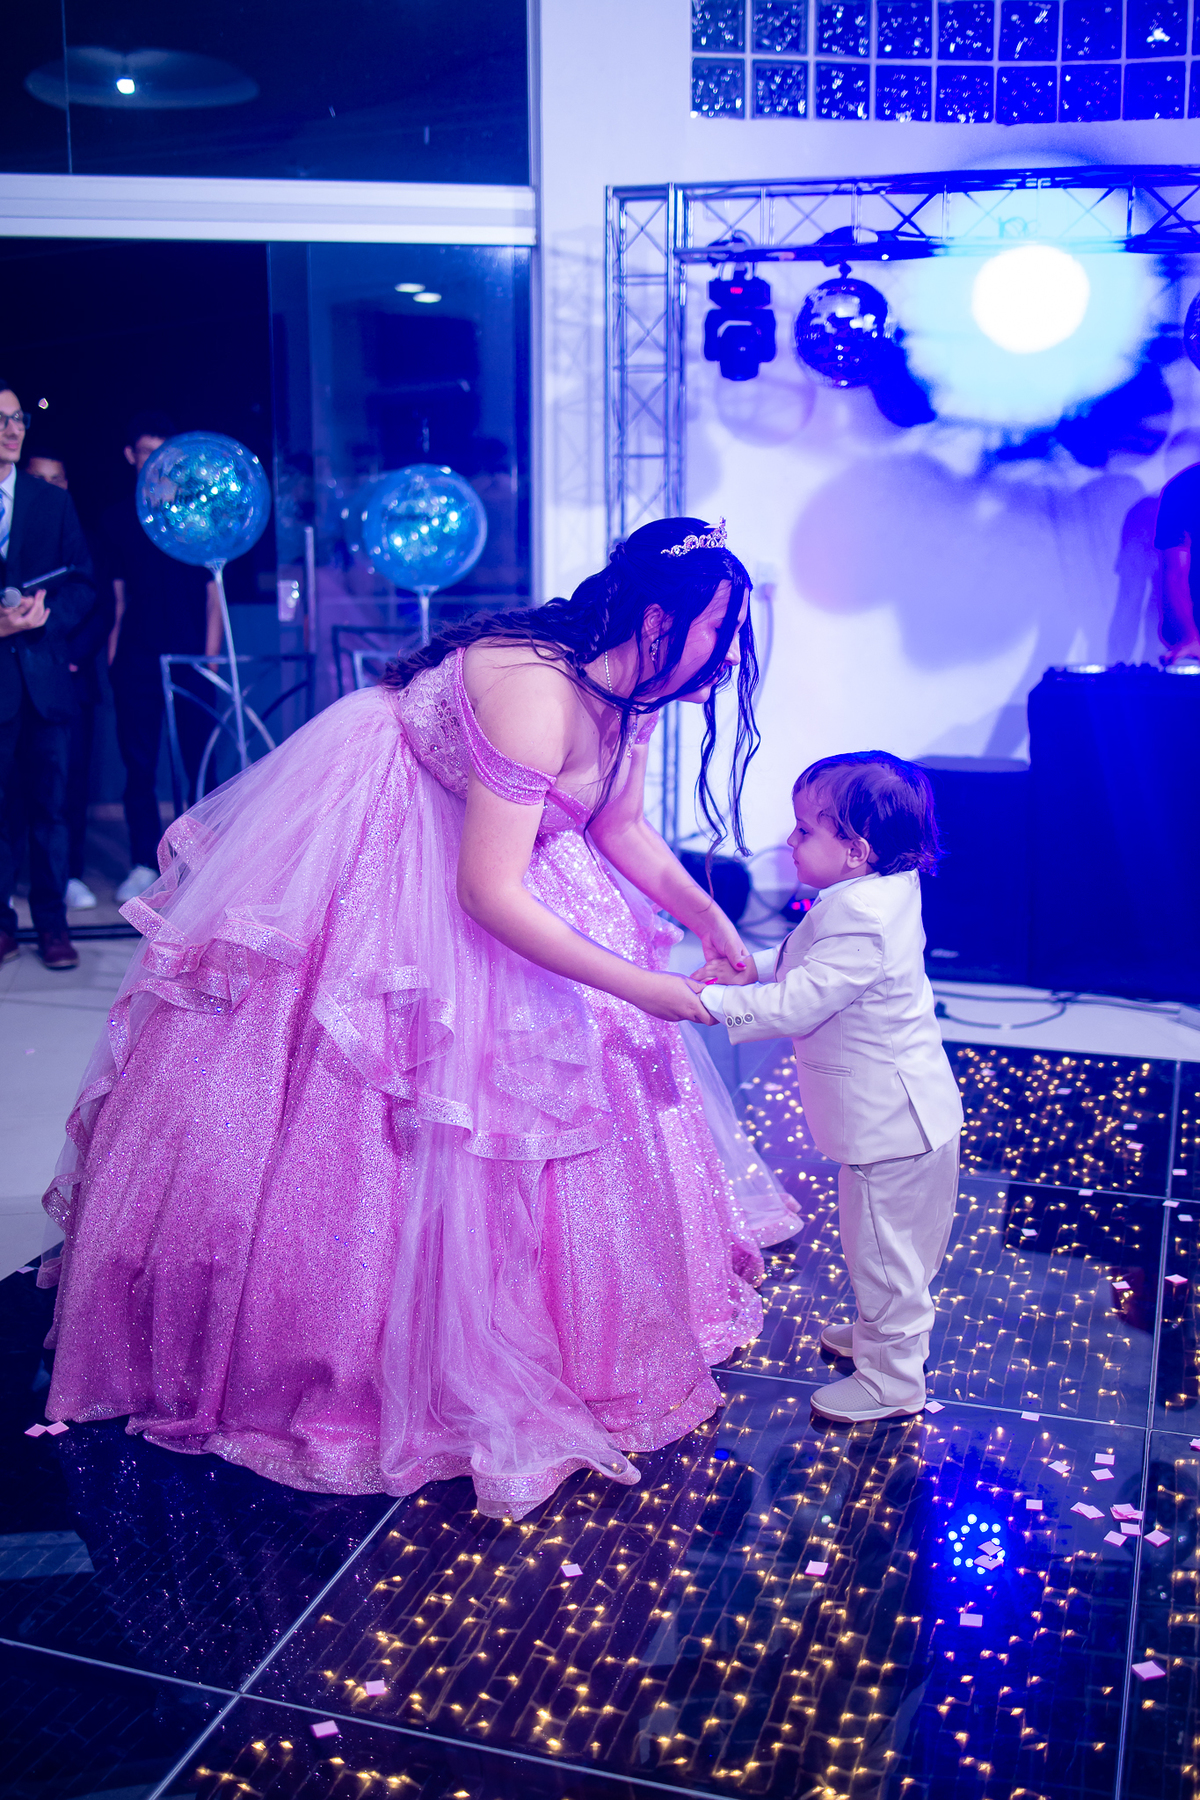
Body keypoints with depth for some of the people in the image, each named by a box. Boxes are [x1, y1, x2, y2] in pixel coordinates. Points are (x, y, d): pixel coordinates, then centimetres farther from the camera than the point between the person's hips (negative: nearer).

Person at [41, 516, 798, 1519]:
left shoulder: (630, 689, -8)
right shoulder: (537, 690, -35)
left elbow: (618, 825, 7)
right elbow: (489, 893, -36)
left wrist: (706, 915, -6)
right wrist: (640, 988, -31)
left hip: (462, 846, 9)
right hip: (370, 858, -9)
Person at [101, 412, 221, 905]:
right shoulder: (117, 520, 12)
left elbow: (213, 589, 6)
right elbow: (117, 594, 12)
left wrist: (210, 653, -2)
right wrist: (112, 652, 2)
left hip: (189, 657, -1)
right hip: (135, 658, 2)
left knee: (200, 759, -3)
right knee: (138, 763, 2)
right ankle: (144, 864, 8)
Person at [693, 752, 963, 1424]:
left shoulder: (861, 921, -29)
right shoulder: (875, 896, 3)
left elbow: (798, 1005, -30)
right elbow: (813, 970, 14)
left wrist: (715, 1002, -25)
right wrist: (755, 968, 2)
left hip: (893, 1122, -10)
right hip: (895, 1113, 10)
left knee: (884, 1250, 6)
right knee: (886, 1245, 27)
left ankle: (892, 1380, 22)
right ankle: (882, 1332, 46)